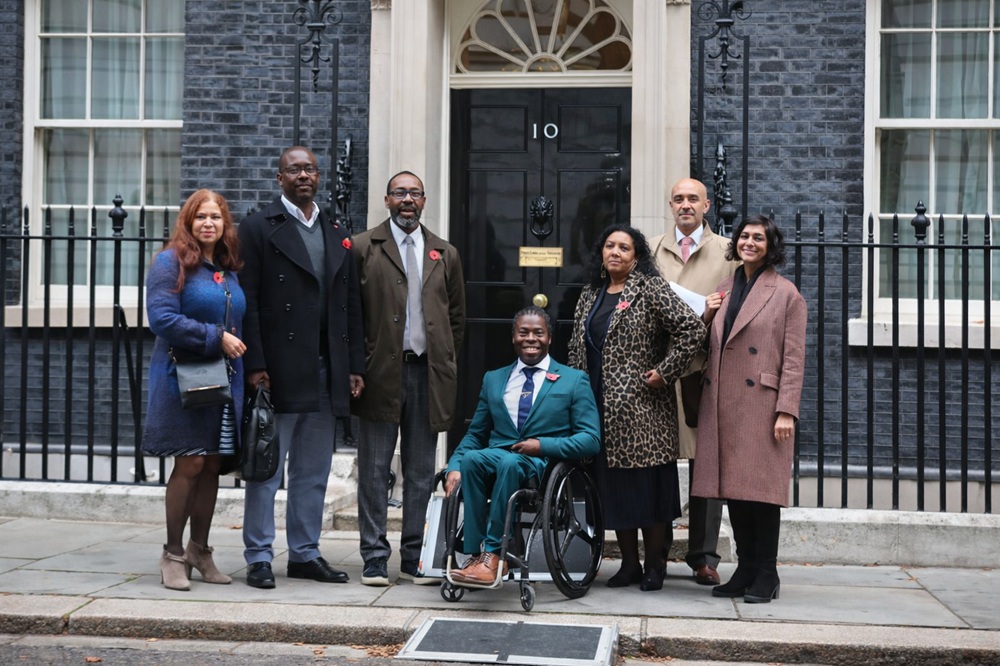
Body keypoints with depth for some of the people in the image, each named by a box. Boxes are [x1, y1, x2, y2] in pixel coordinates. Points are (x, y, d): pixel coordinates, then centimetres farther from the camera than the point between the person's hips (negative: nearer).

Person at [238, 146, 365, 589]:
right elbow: (248, 301, -7)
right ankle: (259, 557, 9)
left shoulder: (337, 235, 16)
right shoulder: (258, 228, -1)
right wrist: (255, 366, -15)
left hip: (326, 374, 6)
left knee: (314, 472, 12)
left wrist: (354, 366, 8)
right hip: (278, 371, -5)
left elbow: (351, 305, 14)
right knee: (266, 469, 1)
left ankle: (305, 553, 21)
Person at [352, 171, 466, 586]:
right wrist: (358, 363, -4)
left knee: (421, 473, 7)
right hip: (381, 373, -3)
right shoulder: (363, 248, 4)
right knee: (374, 470, 1)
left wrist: (445, 363, 9)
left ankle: (414, 559, 15)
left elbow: (457, 315, 18)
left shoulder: (445, 254, 14)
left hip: (427, 373, 3)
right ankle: (375, 559, 8)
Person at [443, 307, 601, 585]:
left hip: (544, 465, -3)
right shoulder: (493, 379, 20)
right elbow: (475, 434, 17)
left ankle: (492, 553, -30)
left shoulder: (574, 380, 9)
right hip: (495, 458, 3)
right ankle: (476, 553, -30)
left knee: (511, 463, -37)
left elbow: (591, 440, 0)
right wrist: (455, 467, -4)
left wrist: (542, 445, -15)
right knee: (470, 459, -31)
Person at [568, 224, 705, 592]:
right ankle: (628, 563, 17)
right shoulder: (590, 296, 15)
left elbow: (692, 328, -13)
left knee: (647, 485, -1)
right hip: (601, 409, 6)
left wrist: (664, 372, -11)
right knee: (613, 486, 8)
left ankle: (654, 565, 10)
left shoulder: (650, 289, -5)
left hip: (643, 407, -6)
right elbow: (576, 348, 20)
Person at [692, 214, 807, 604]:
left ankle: (766, 575, 6)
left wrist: (786, 411, -12)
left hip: (761, 403, -5)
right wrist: (706, 316, 4)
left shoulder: (786, 294, 1)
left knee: (761, 487, -4)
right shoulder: (724, 290, 17)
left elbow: (793, 358, -5)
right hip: (722, 403, 6)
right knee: (732, 487, 7)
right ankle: (745, 570, 17)